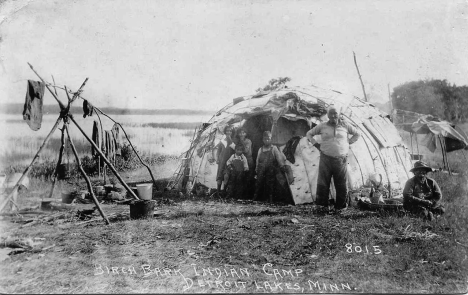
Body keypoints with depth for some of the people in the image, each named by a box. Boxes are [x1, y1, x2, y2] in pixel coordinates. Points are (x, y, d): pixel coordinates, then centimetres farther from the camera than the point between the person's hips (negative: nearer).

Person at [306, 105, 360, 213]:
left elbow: (357, 134, 19)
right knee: (323, 183, 0)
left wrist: (347, 143, 8)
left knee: (341, 185, 3)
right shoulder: (322, 126, 3)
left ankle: (339, 206, 16)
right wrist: (317, 145, 4)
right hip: (326, 158, 0)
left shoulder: (345, 125, 6)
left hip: (341, 159, 1)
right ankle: (323, 205, 12)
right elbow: (309, 134, 15)